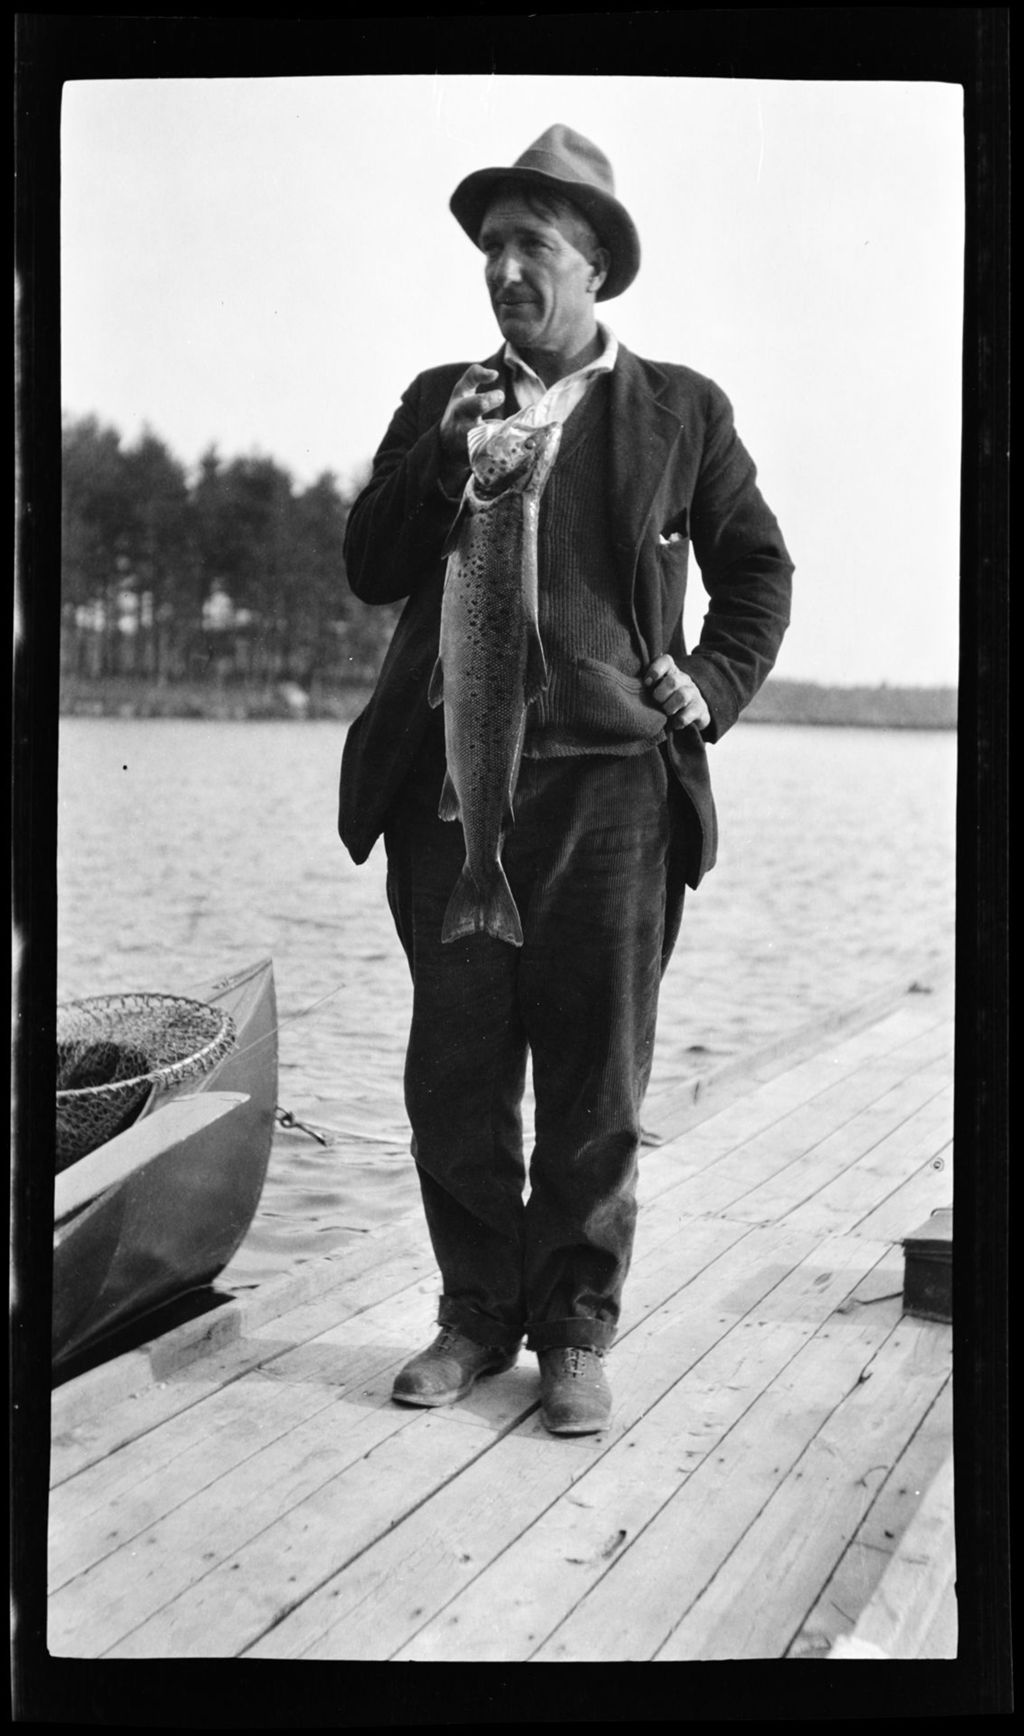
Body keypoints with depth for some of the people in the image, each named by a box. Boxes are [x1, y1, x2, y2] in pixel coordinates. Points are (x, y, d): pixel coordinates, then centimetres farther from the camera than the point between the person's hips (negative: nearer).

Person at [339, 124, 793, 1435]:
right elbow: (370, 570, 9)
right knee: (455, 1071, 4)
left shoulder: (681, 410, 10)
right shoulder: (438, 401, 15)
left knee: (594, 1079, 2)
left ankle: (575, 1330, 14)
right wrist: (444, 455, -5)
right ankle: (477, 1314, 19)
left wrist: (716, 684, 3)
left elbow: (757, 565, 18)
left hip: (611, 781, -2)